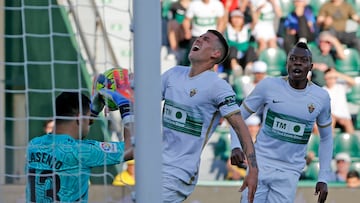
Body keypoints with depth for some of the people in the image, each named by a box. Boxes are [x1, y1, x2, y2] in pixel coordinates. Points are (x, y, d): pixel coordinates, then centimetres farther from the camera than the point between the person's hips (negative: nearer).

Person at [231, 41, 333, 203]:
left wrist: (323, 178, 7)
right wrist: (236, 146, -17)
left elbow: (326, 138, 11)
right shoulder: (269, 86, -6)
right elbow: (239, 116, 2)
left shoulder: (321, 97, -1)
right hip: (260, 165, 0)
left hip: (289, 173, 0)